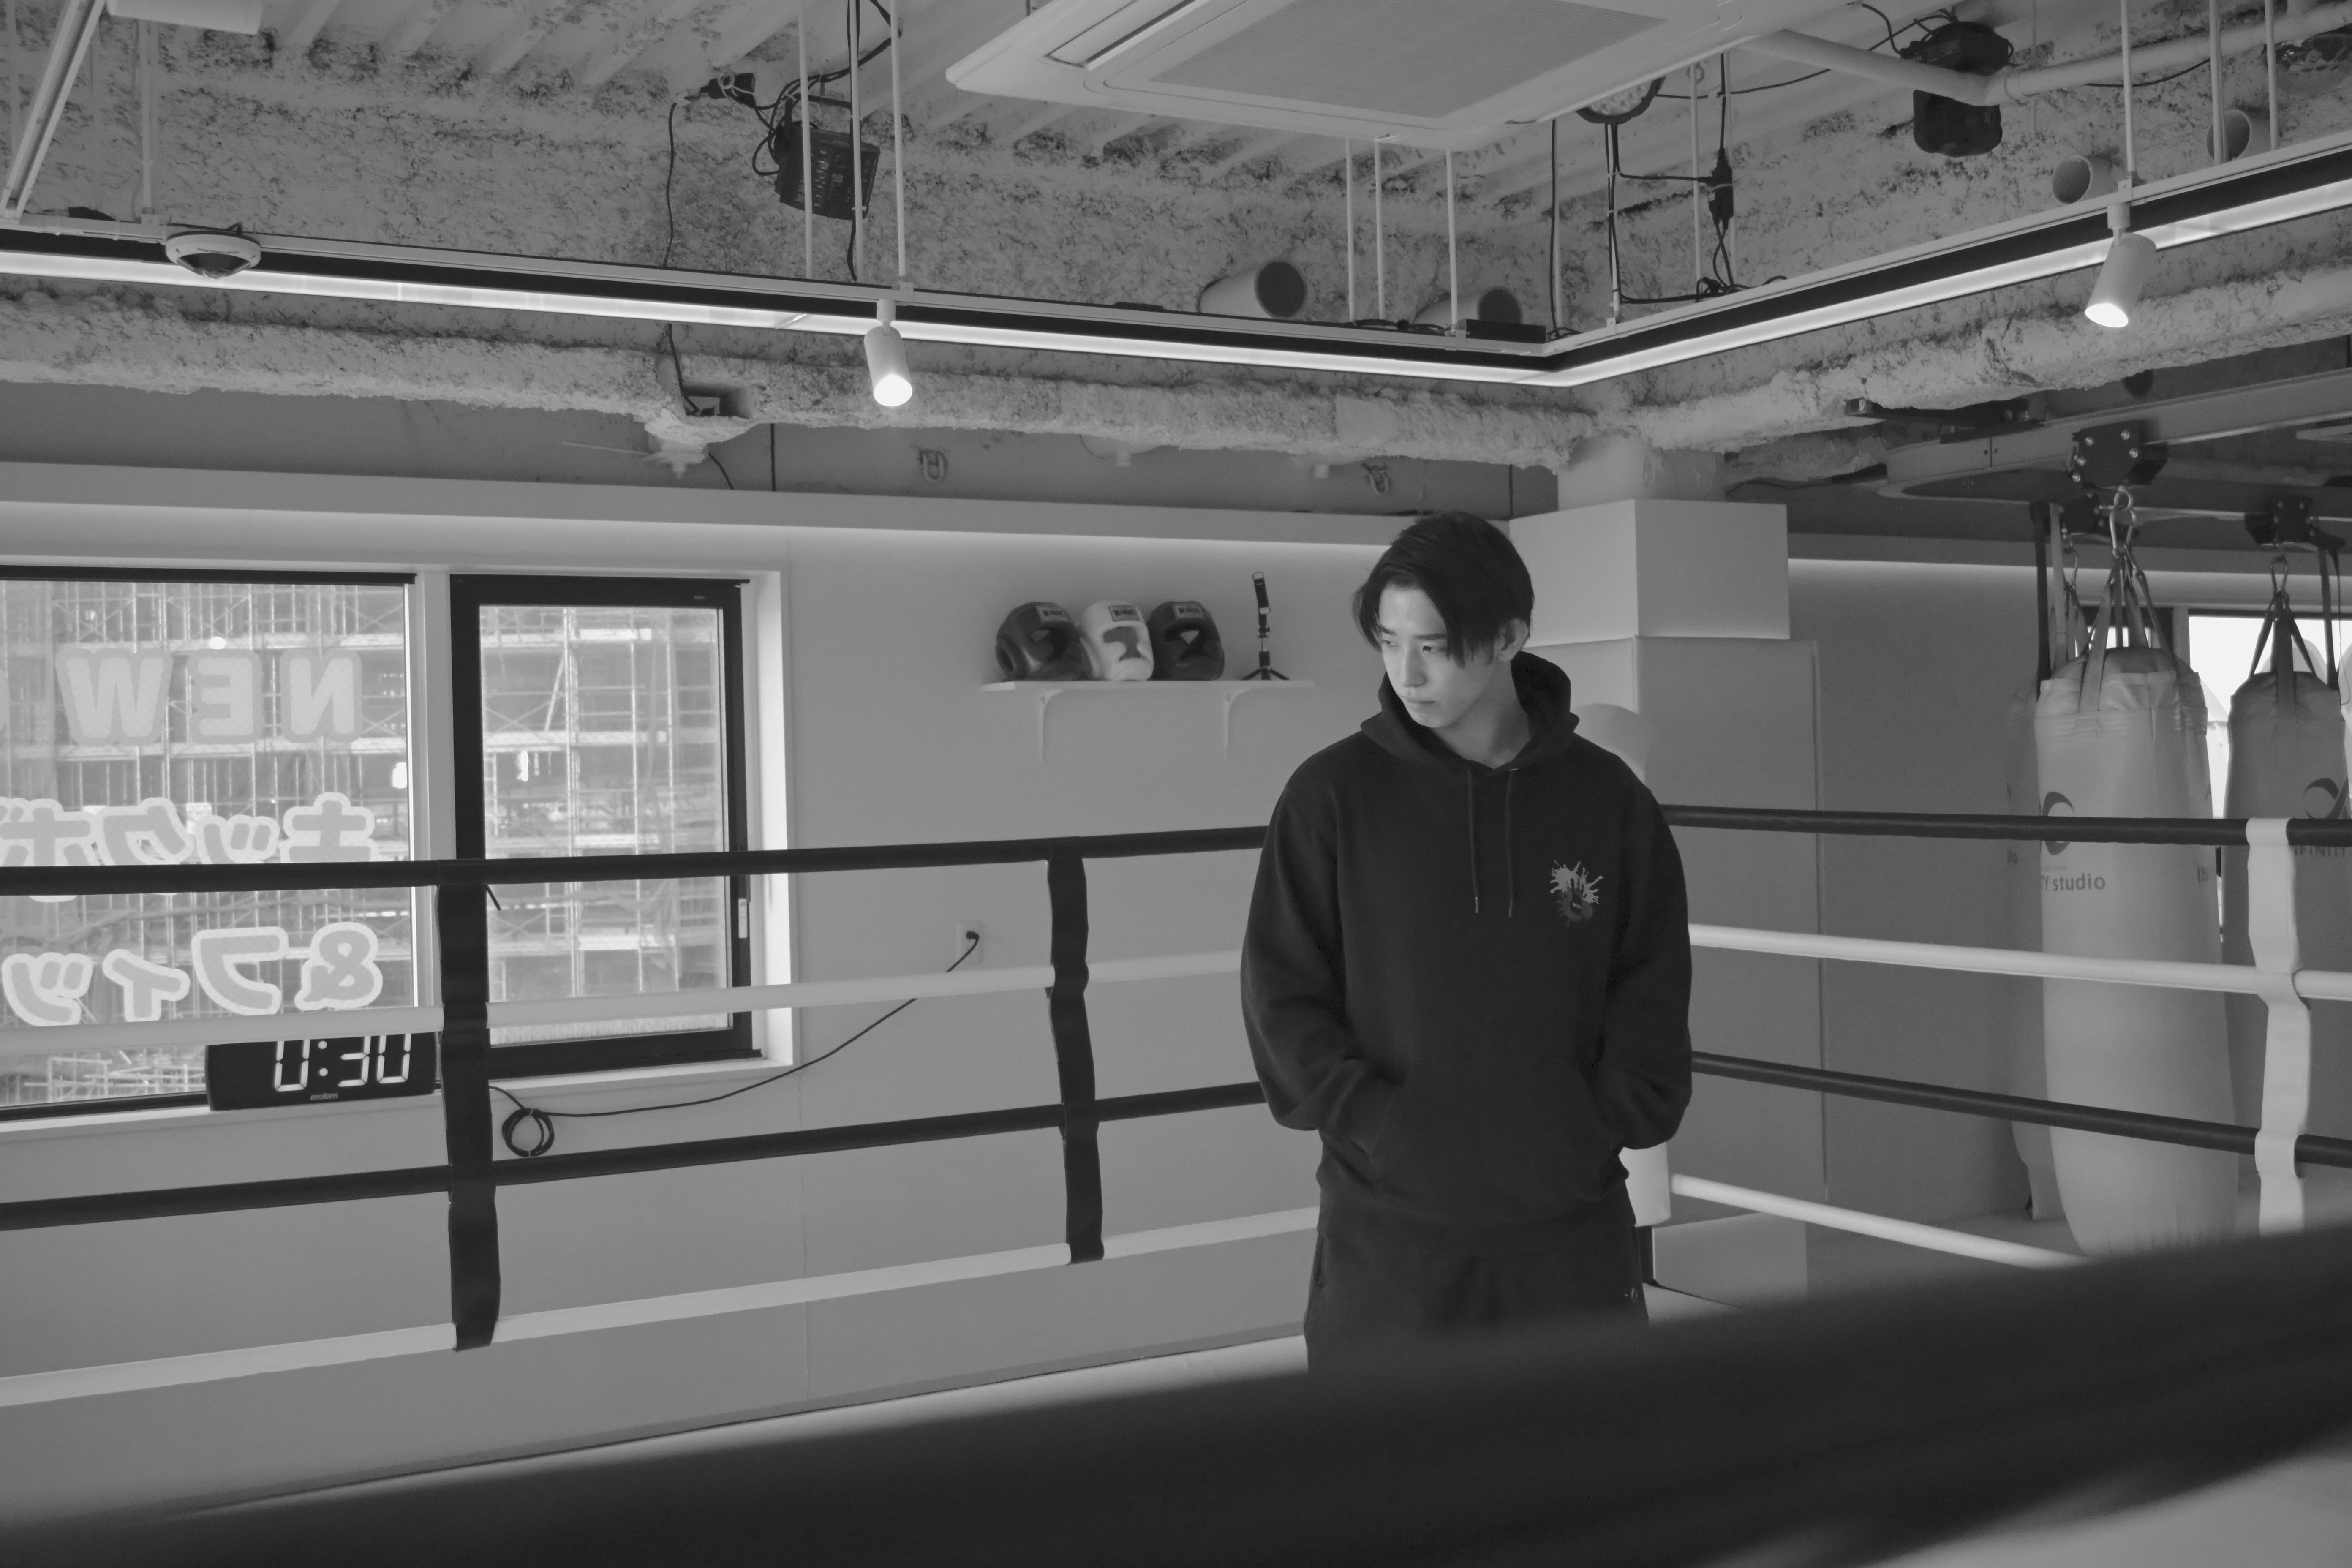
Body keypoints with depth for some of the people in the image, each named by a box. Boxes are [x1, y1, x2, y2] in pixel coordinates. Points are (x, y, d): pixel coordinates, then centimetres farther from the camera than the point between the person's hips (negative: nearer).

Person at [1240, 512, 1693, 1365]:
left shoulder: (1606, 797, 1)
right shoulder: (1335, 792, -4)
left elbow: (1654, 984, 6)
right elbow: (1281, 990, -3)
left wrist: (1608, 1121, -6)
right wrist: (1372, 1123, -13)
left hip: (1573, 1227, 2)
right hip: (1389, 1230, -2)